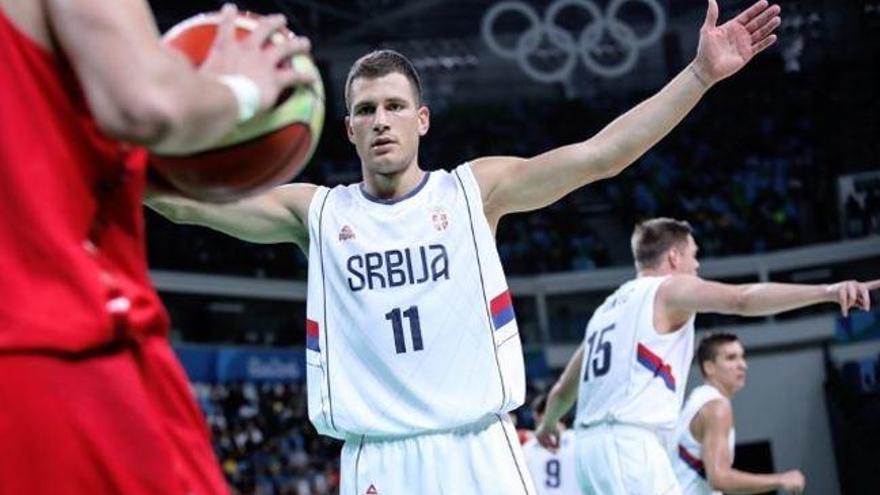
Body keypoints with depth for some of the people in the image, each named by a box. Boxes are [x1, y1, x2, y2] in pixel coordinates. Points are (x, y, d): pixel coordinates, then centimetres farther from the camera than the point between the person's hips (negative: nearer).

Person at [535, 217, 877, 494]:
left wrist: (548, 425, 57)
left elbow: (562, 390, 36)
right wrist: (826, 292, -26)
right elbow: (743, 299, -16)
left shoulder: (608, 308, 26)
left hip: (590, 444, 9)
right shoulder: (669, 288, 3)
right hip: (629, 443, -9)